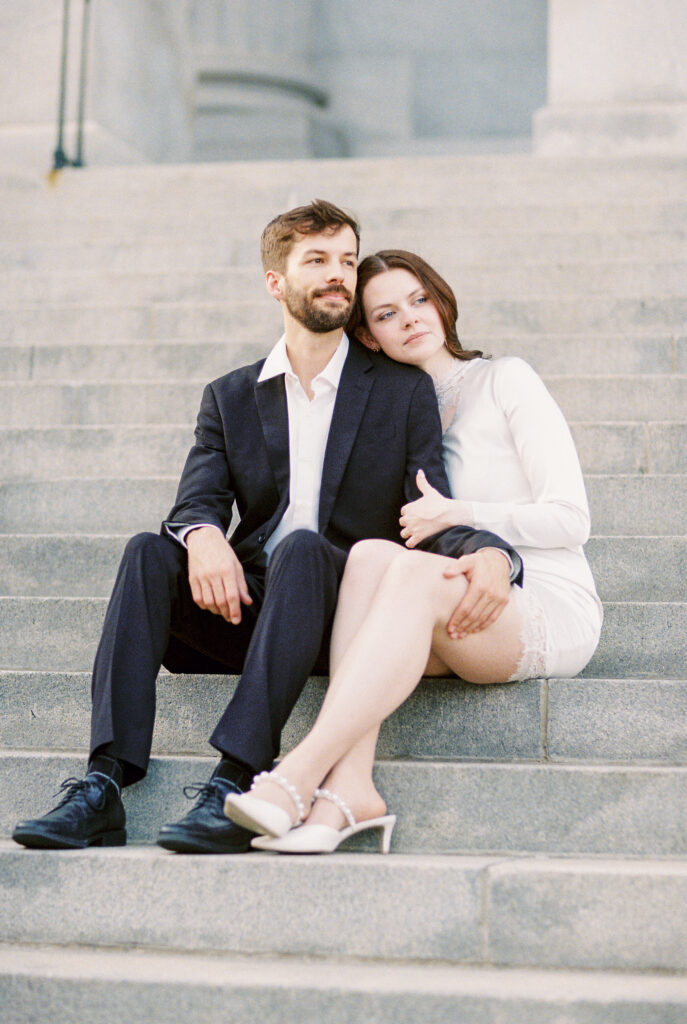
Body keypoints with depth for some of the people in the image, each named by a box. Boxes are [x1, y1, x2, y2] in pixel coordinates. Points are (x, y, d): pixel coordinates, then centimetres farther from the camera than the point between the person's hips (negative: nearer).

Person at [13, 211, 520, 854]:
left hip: (346, 619, -2)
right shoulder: (229, 398, 15)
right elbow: (198, 500, 0)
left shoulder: (404, 392, 9)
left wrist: (489, 552, -26)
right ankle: (104, 784, -35)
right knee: (149, 553, -24)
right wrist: (203, 535, -27)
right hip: (244, 613, 3)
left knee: (302, 547, -33)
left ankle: (235, 782, -43)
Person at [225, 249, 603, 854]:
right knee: (370, 554, -28)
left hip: (549, 611, -4)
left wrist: (457, 514, -15)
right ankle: (352, 787, -42)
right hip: (455, 622, 4)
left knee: (412, 571, -35)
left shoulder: (505, 380, 4)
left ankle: (301, 774, -46)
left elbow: (570, 519, -2)